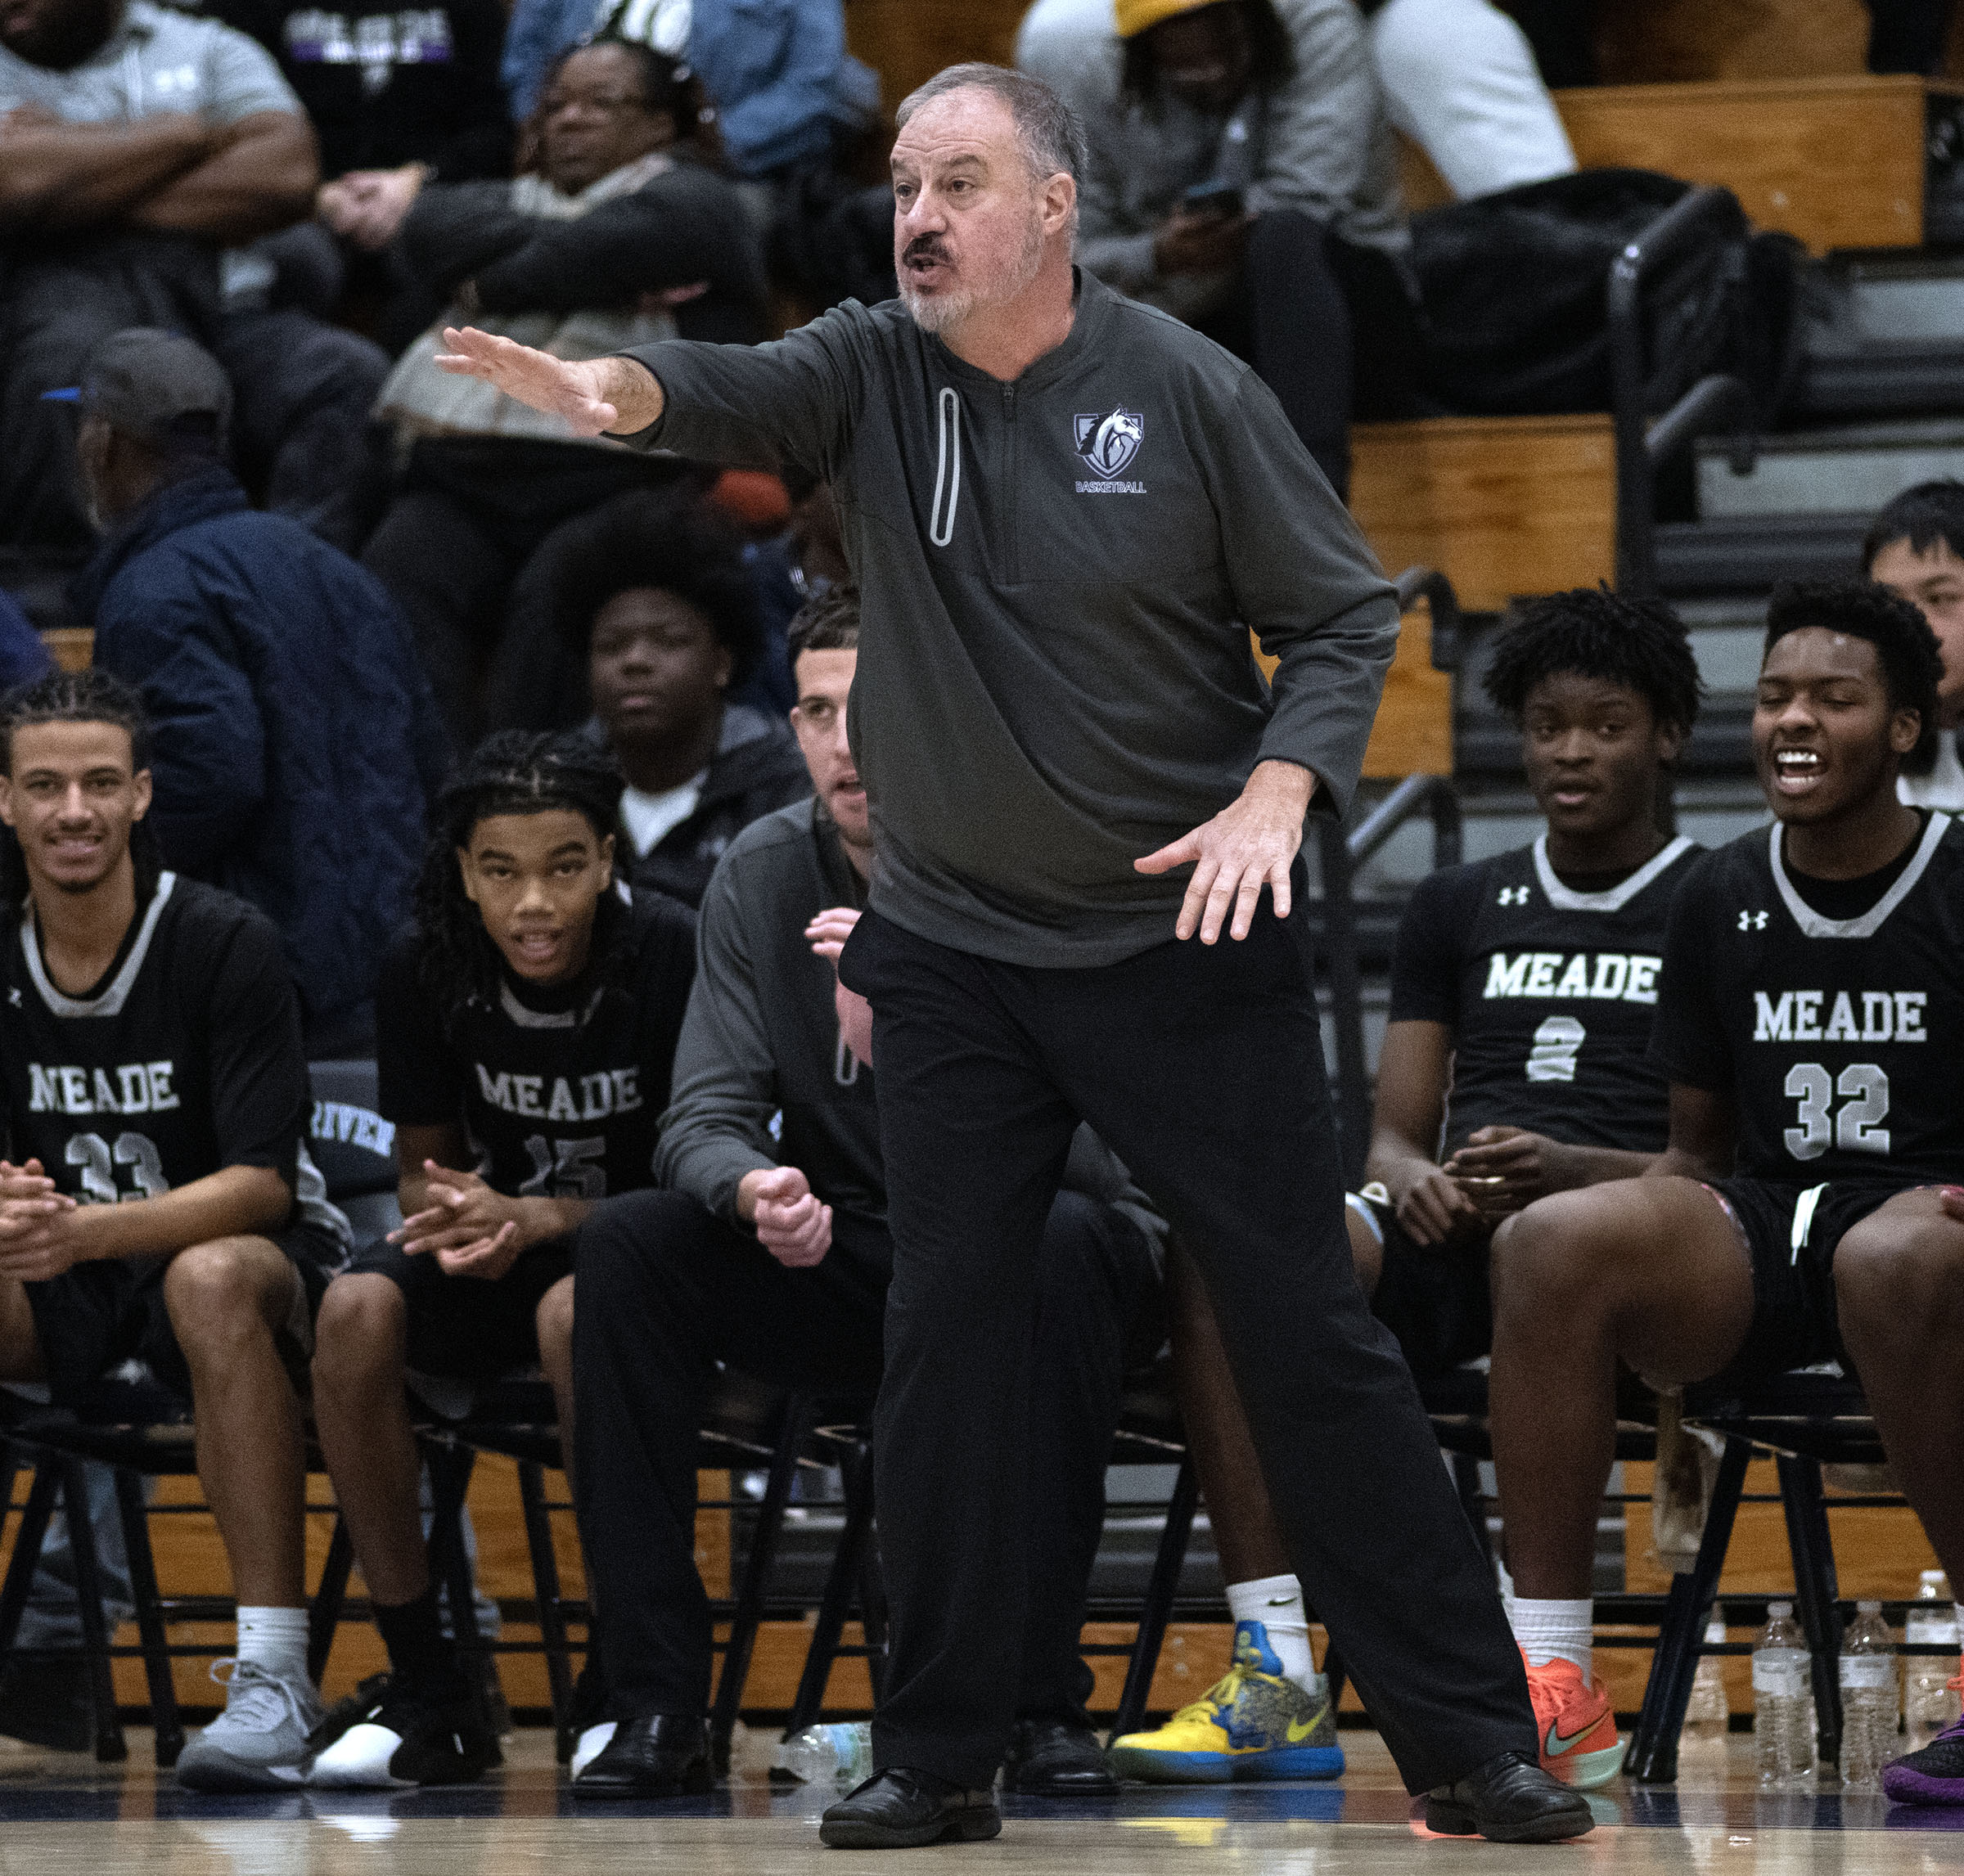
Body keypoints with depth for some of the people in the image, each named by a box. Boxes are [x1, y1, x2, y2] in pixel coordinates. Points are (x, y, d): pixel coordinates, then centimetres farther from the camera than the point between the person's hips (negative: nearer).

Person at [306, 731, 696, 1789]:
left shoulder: (672, 958, -19)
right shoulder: (426, 975, -8)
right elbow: (421, 1169, 4)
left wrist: (534, 1219, -29)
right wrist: (458, 1221, -22)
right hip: (500, 1242, 4)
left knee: (574, 1311, -38)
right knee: (356, 1313, -28)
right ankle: (424, 1691, -20)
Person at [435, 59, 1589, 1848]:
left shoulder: (1188, 392, -8)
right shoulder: (875, 371, -1)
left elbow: (1342, 613, -3)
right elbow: (741, 391, -21)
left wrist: (1276, 793, -19)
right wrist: (613, 389, -44)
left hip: (1186, 946, -3)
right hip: (952, 949, 3)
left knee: (1309, 1331, -1)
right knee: (946, 1344, 3)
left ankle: (1472, 1737, 5)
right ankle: (940, 1753, 13)